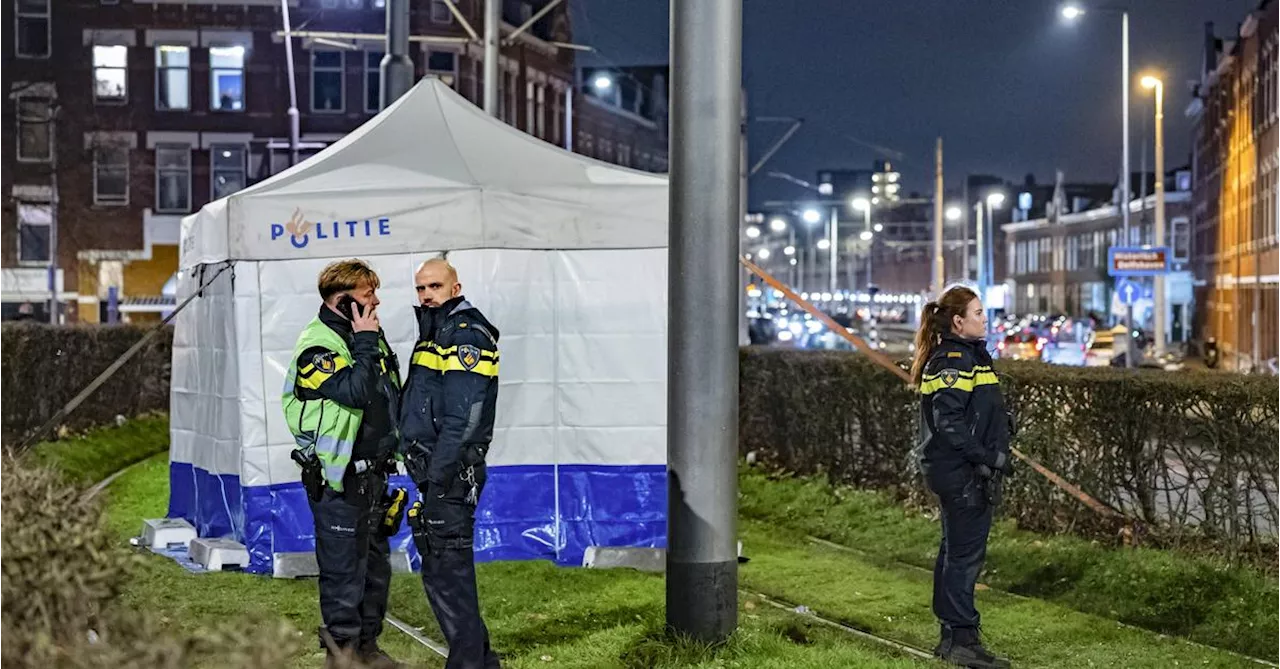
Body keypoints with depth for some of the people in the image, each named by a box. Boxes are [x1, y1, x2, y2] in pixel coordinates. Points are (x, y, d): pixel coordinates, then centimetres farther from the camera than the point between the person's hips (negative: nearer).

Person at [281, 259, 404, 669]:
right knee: (344, 568, -4)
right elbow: (355, 391, -27)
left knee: (376, 563, 15)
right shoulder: (317, 346, -14)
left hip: (372, 473, 9)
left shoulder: (367, 336, 14)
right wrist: (364, 342, -19)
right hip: (337, 477, -9)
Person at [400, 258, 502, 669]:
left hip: (450, 471, -10)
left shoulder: (465, 334, -12)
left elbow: (463, 417, -20)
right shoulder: (436, 333, 20)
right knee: (444, 568, 15)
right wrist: (426, 477, 17)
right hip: (436, 470, 10)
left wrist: (437, 477, -23)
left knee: (446, 569, -8)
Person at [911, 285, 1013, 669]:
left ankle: (952, 638, 21)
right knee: (965, 554, -6)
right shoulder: (954, 359, -15)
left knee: (955, 552, 14)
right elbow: (949, 422, -22)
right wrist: (987, 457, -20)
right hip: (963, 473, -11)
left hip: (962, 473, 11)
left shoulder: (969, 355, 18)